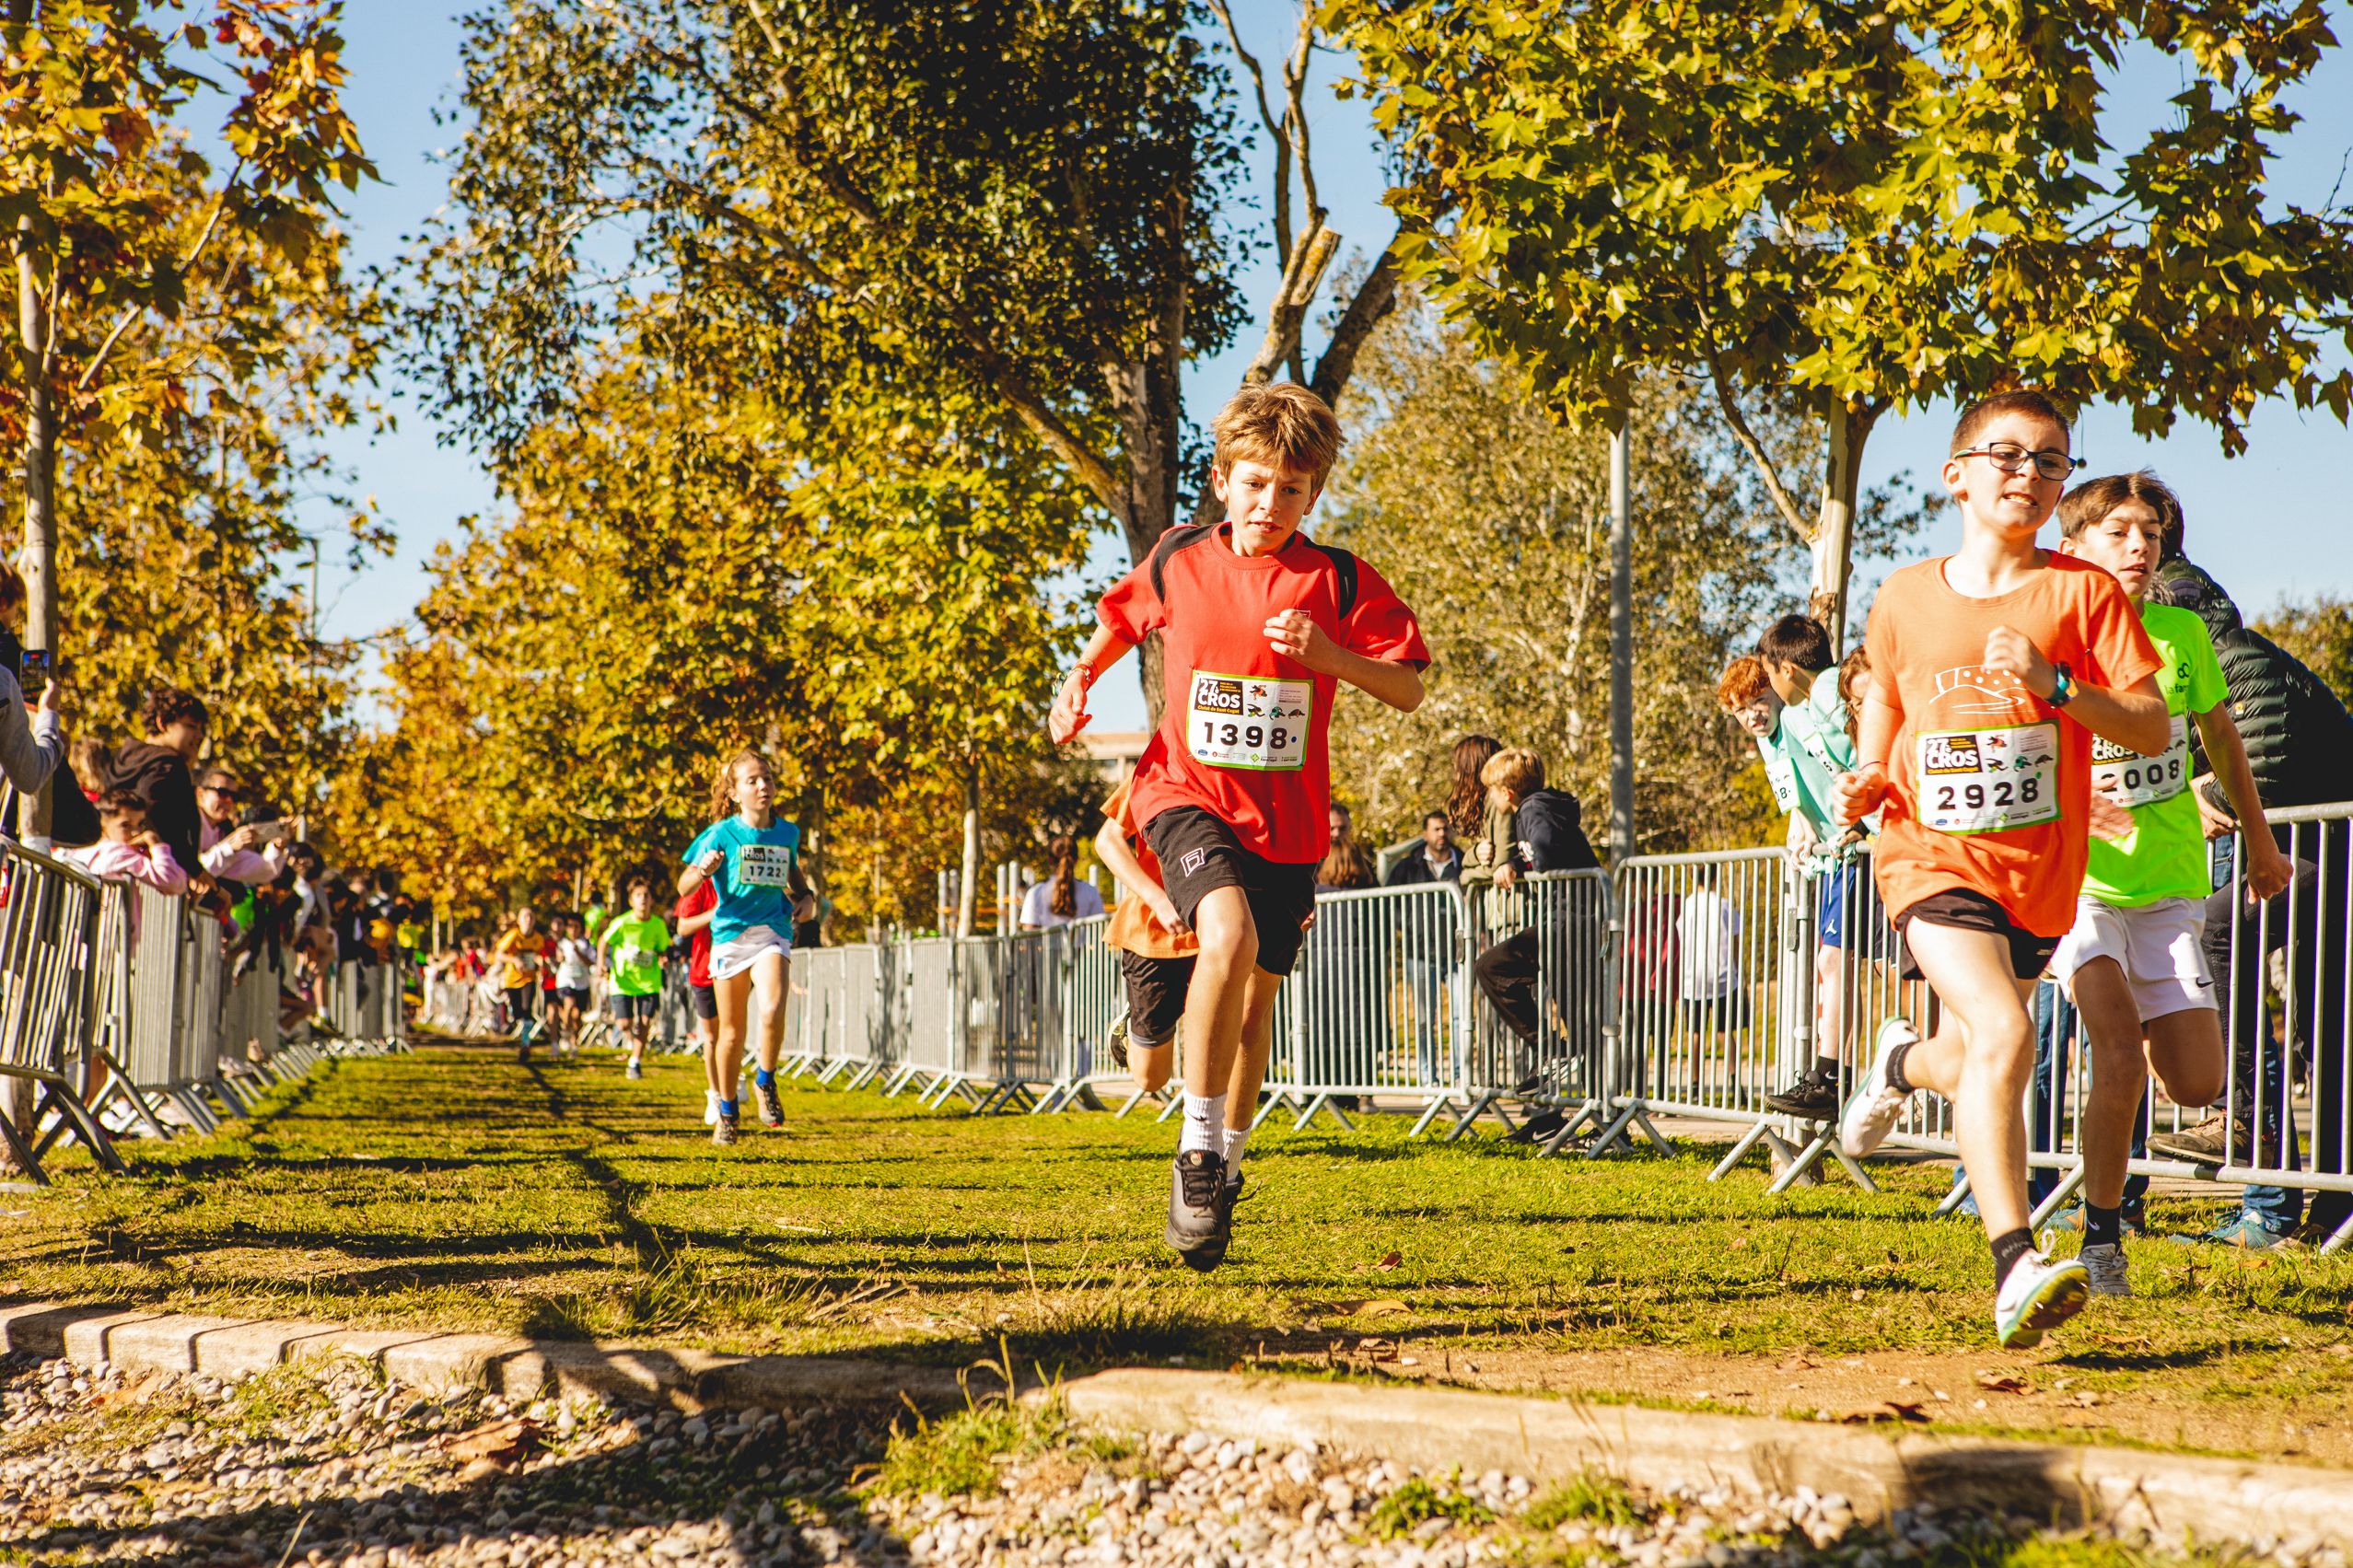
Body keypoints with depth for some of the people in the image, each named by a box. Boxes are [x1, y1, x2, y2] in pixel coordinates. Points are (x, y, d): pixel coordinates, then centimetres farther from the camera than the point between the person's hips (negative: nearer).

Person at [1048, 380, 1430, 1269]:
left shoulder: (1341, 584, -5)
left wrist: (1329, 654, -20)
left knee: (1258, 993, 12)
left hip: (1286, 820, 2)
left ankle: (1225, 1168, 33)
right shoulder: (1178, 562, -1)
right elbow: (1123, 619, 20)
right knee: (1230, 936, -30)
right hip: (1188, 794, -2)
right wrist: (1080, 680, 2)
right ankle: (1199, 1147, -18)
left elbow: (1410, 691, -4)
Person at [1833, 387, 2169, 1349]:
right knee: (2002, 1036, -25)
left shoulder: (2082, 593, -1)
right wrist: (1866, 782, 4)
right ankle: (2015, 1271, -26)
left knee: (1974, 1067, 18)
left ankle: (1905, 1062, 56)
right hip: (1932, 855, -2)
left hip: (2039, 870, 2)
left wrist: (2055, 685, -22)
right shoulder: (1905, 598, 4)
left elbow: (2153, 730, -6)